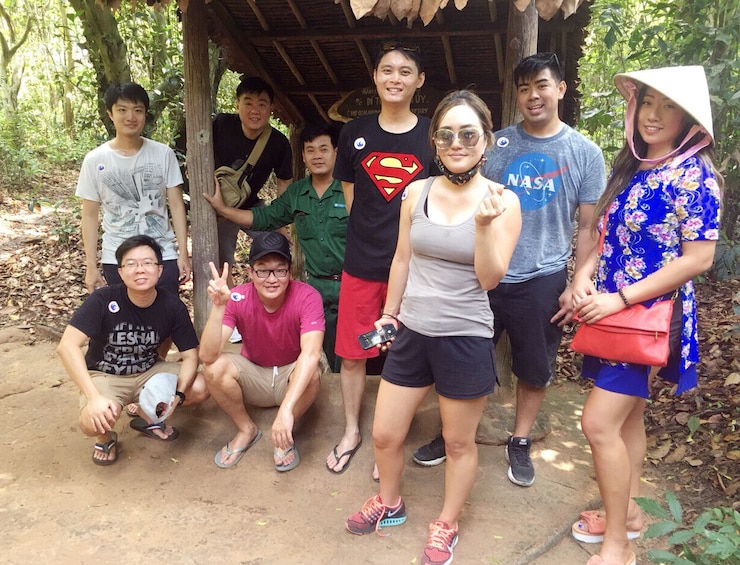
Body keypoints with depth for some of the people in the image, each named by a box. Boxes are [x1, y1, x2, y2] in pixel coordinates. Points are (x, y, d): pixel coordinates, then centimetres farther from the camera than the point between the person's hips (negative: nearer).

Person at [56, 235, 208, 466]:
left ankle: (149, 417, 12)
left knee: (200, 389, -19)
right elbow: (67, 345, -30)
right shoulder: (104, 299, -24)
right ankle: (105, 437, 7)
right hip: (105, 376, -3)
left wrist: (178, 395, -28)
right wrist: (94, 397, -39)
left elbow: (190, 355, -11)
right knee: (93, 422, -33)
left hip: (149, 372, 3)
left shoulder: (173, 306, -15)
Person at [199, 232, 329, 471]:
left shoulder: (307, 297, -26)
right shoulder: (237, 298, -20)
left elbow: (311, 353, -41)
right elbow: (207, 356, -29)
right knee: (214, 368, -26)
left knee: (312, 371, -35)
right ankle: (246, 430, 2)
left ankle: (285, 436, -6)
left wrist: (286, 410, -52)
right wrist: (218, 306, -43)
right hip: (254, 376, 2)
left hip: (294, 378, -2)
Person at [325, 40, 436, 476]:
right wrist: (370, 235, 6)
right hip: (361, 263, 2)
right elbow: (350, 195, 12)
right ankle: (352, 432, 30)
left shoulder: (431, 136, -1)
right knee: (352, 354, 9)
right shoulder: (355, 134, 4)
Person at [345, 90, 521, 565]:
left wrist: (484, 223, -24)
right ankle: (390, 504, 43)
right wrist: (389, 311, 17)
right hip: (412, 332, 4)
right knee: (385, 435, 14)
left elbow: (490, 278, -11)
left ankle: (446, 526, 39)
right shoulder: (417, 192, 0)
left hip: (466, 339, -3)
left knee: (459, 443, 14)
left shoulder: (503, 201, -9)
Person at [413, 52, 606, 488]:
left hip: (543, 280, -1)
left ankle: (520, 442, 36)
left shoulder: (584, 153, -1)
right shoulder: (496, 144, 2)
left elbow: (588, 227, 1)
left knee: (535, 370, 14)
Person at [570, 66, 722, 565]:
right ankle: (628, 513, 34)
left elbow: (698, 259, -18)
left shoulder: (695, 175, -13)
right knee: (628, 416, 17)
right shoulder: (631, 166, 9)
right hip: (614, 312, 7)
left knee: (600, 424, -10)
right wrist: (585, 276, -4)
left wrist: (621, 298, -20)